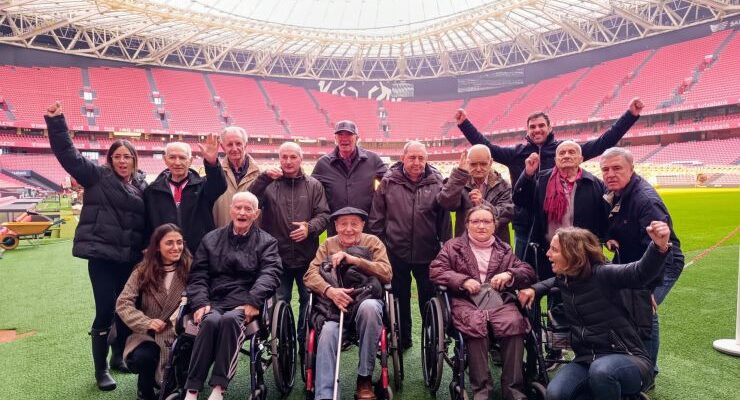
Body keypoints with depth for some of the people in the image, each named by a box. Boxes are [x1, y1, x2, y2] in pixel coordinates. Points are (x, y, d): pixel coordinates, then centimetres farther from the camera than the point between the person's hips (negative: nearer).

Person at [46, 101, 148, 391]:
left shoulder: (142, 185, 10)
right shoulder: (97, 176, 1)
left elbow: (147, 221, 14)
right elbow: (68, 154, -8)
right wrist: (56, 122, -17)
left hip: (130, 257, 4)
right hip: (102, 255, -4)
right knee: (105, 311, -2)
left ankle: (119, 357, 35)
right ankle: (101, 369, 15)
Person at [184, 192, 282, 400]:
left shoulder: (267, 242, 13)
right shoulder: (211, 239, 19)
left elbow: (270, 274, -2)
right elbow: (197, 276, 13)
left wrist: (253, 301, -19)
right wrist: (200, 303, -6)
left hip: (245, 303, -1)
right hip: (214, 301, 2)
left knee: (229, 319, -34)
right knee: (210, 321, -32)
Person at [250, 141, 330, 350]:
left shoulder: (313, 185, 6)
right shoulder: (269, 184, 3)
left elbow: (324, 215, 2)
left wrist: (309, 227, -17)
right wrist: (263, 178, -23)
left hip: (307, 256, 1)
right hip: (278, 256, -1)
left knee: (308, 300, 9)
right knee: (279, 302, 10)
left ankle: (305, 344, 25)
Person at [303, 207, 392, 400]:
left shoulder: (373, 242, 9)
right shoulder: (328, 245, 13)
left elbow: (386, 273, -7)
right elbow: (310, 275, -1)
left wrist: (353, 259, -18)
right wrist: (330, 291, -23)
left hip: (367, 299, -1)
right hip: (335, 304, 1)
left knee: (369, 306, -36)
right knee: (327, 331, -31)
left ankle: (365, 378, -18)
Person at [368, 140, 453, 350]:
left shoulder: (436, 183, -2)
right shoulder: (388, 182, -2)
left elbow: (444, 219, 1)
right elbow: (376, 218, 2)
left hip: (428, 254, 0)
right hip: (396, 252, 1)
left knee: (429, 300, 11)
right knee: (399, 299, 15)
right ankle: (402, 339, 32)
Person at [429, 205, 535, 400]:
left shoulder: (504, 250, 24)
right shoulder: (452, 246, 16)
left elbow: (529, 272, 17)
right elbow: (435, 271, 4)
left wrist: (509, 274, -5)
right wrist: (463, 280, -9)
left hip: (500, 301, 2)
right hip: (466, 302, -2)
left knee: (514, 324, -29)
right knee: (476, 326, -35)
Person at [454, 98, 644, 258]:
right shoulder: (517, 153, 4)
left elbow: (602, 143, 1)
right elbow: (486, 147, 5)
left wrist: (630, 115, -2)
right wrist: (464, 123, 2)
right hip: (524, 226, 1)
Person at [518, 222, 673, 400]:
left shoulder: (601, 275, -15)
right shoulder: (565, 278, 6)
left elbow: (640, 272, -33)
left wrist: (659, 247, -53)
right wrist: (534, 289, 14)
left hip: (627, 359, -5)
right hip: (586, 360, 5)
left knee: (601, 370, -40)